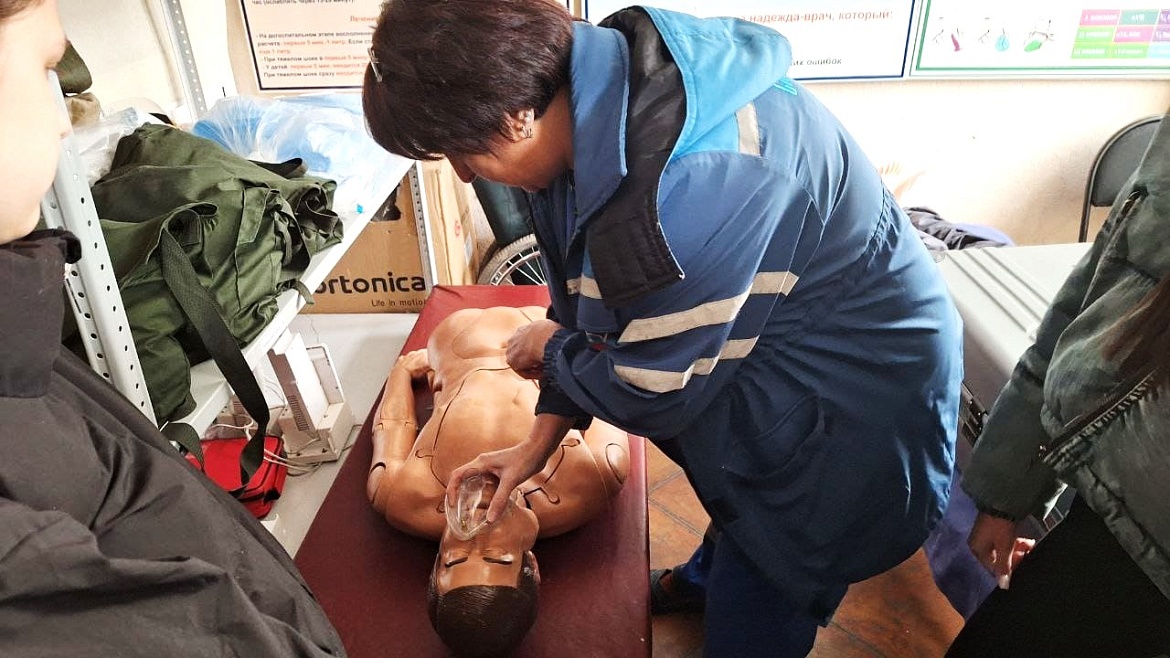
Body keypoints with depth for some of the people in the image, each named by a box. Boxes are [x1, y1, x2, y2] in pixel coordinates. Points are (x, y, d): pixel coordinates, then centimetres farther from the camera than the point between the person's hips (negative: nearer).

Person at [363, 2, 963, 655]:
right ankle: (711, 575, 62)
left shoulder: (689, 184, -41)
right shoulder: (584, 108, -12)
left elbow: (653, 393, -27)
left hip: (855, 399, -8)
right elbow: (586, 296, 0)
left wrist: (551, 346, -8)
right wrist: (541, 438, 1)